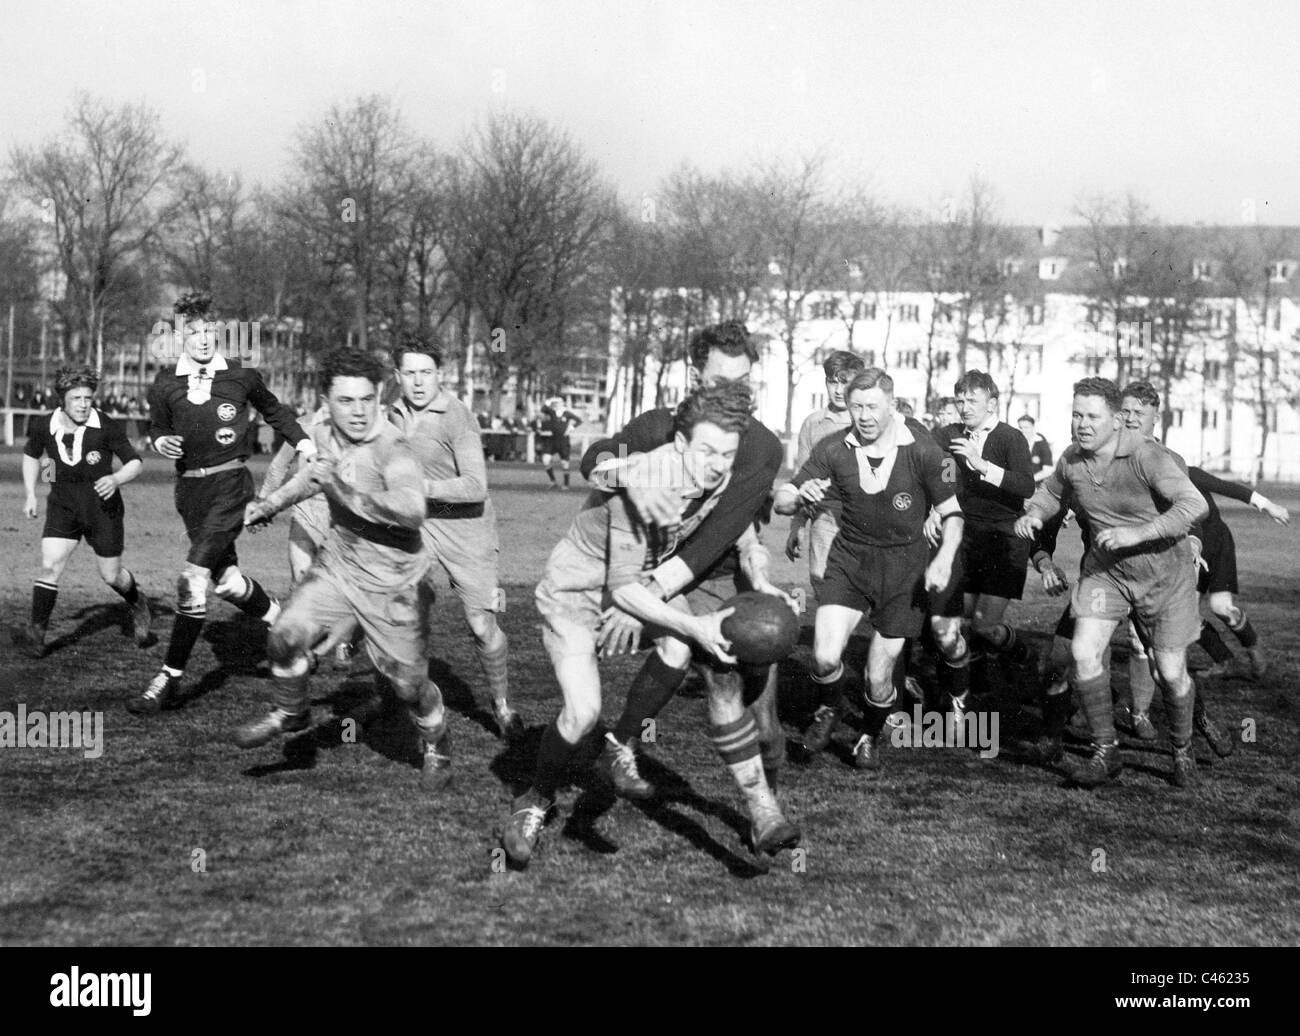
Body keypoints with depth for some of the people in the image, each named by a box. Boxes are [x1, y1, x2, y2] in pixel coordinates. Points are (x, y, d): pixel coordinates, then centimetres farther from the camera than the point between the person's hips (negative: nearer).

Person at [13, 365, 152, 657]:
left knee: (111, 575, 7)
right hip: (62, 506, 2)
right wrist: (30, 495, 9)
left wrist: (116, 479, -27)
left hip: (103, 507, -2)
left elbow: (135, 461, -7)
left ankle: (138, 604, 39)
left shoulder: (107, 428, -16)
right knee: (49, 566, -15)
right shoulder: (44, 426, -6)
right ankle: (36, 633, -13)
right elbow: (31, 455, 15)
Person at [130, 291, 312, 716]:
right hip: (190, 489, 4)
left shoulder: (242, 376, -1)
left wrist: (303, 441, 15)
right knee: (227, 582, 9)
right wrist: (161, 442, -7)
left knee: (193, 578, -15)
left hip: (230, 484, -4)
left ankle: (170, 678, -9)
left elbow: (273, 410, 18)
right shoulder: (164, 385, 0)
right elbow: (157, 426, 15)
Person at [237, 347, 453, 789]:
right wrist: (271, 504, 24)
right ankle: (291, 713, 20)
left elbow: (412, 510, -48)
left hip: (390, 582, -5)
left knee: (407, 678, 3)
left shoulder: (393, 450, -29)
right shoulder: (324, 434, -4)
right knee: (286, 635, -10)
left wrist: (347, 493, -47)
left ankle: (437, 746, 34)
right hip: (338, 564, 6)